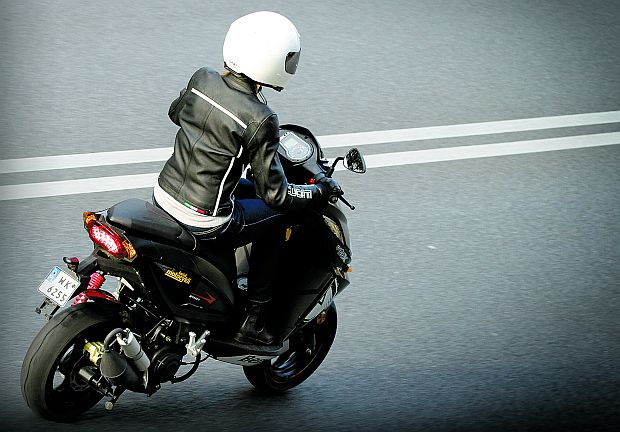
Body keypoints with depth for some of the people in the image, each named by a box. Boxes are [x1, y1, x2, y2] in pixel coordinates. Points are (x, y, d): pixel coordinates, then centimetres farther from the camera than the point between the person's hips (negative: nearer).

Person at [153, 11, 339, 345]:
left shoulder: (202, 79, -2)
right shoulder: (261, 120, -20)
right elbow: (273, 193, -14)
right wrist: (319, 192, 3)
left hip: (163, 196, 7)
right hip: (205, 222, -7)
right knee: (278, 218, 16)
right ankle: (253, 323, 18)